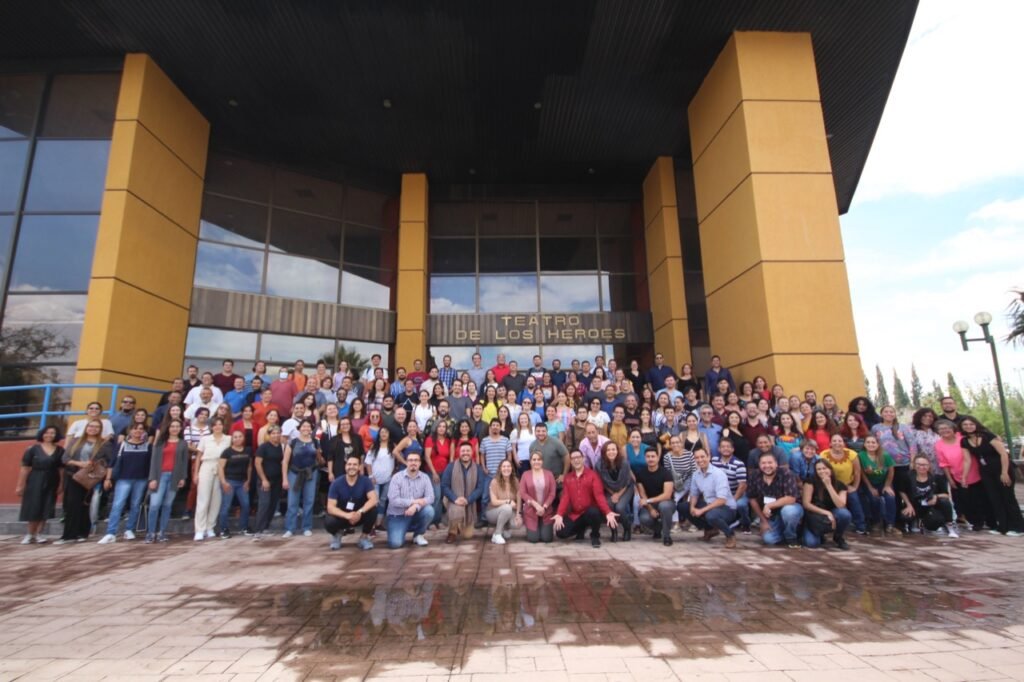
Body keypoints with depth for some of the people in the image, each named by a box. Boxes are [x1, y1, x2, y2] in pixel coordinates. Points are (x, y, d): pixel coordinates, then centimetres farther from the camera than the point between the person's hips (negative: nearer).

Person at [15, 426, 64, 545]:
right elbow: (25, 468, -4)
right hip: (34, 482, -1)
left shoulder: (60, 450, 2)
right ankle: (30, 534, 19)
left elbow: (62, 469, 4)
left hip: (51, 483, 2)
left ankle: (38, 533, 17)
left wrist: (61, 485, 0)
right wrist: (20, 485, -6)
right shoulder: (34, 449, -3)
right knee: (33, 508, 3)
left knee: (45, 508, 4)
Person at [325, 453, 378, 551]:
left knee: (373, 510, -30)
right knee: (328, 522, -32)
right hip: (342, 516, 0)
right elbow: (330, 507, -21)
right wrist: (347, 515, -37)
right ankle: (337, 534, 7)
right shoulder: (336, 483, -16)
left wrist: (360, 512, -42)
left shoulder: (365, 480, -15)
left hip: (359, 516, 0)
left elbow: (373, 499, -25)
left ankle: (364, 537, -2)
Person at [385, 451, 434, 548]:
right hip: (397, 515, -3)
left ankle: (418, 535, -1)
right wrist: (414, 501, -21)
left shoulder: (425, 478, -2)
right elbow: (393, 500, -19)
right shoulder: (396, 477, -10)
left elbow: (430, 498, -14)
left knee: (429, 510, -28)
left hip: (415, 514, 3)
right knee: (395, 543, -24)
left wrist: (416, 506, -30)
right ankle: (402, 531, 13)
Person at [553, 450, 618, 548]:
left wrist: (608, 512, -30)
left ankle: (595, 536, -5)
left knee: (594, 512, -38)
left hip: (590, 512, -3)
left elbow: (599, 495, -15)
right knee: (561, 533, -15)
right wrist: (559, 514, -18)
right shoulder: (567, 478, 7)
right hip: (574, 514, 3)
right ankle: (581, 529, 18)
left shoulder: (592, 475, -4)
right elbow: (565, 497, -2)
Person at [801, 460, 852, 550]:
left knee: (845, 514, -33)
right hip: (815, 517, -2)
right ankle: (819, 535, 11)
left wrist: (829, 485, -25)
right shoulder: (811, 482, -13)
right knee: (811, 543, -29)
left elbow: (841, 506, -23)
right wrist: (826, 512, -23)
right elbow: (806, 504, -15)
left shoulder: (840, 485, -6)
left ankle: (839, 537, -1)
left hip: (832, 517, 2)